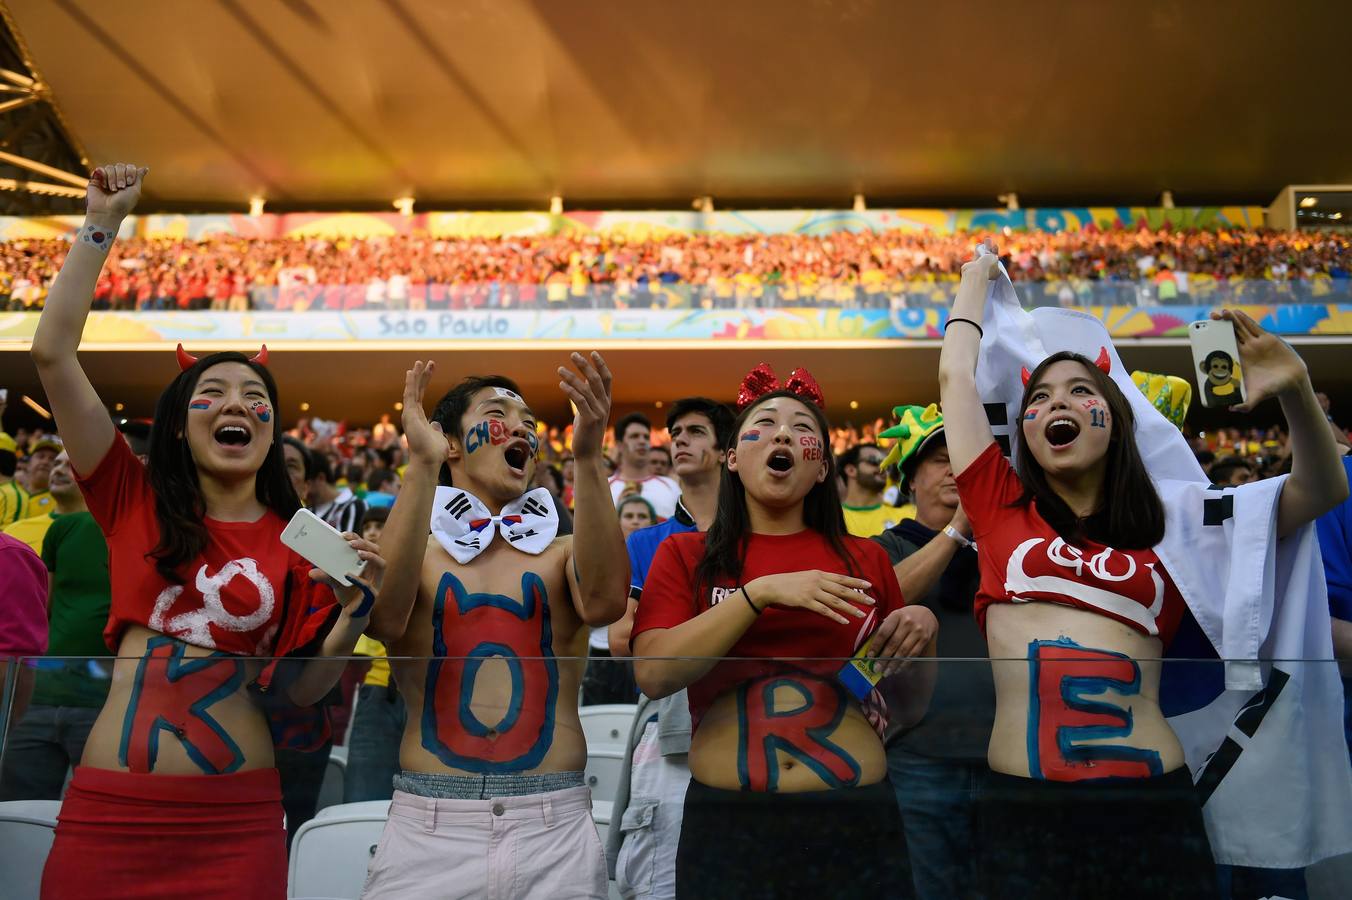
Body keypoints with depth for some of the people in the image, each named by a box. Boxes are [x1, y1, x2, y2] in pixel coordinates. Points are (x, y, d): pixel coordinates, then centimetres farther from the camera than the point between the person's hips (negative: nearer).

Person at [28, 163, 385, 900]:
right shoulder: (135, 502, 3)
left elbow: (298, 688, 3)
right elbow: (53, 351, -3)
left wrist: (353, 608, -13)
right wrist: (102, 222, -1)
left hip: (237, 822, 0)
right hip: (108, 810, 0)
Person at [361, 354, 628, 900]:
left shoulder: (564, 553, 7)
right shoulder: (415, 552, 5)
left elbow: (604, 603, -16)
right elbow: (383, 619, -17)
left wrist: (588, 458, -25)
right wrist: (422, 466, -22)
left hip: (555, 829, 1)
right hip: (427, 828, -1)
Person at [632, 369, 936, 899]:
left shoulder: (866, 561, 6)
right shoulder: (685, 555, 2)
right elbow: (653, 674, -13)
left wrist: (922, 630, -6)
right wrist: (760, 592, -19)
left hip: (856, 820, 2)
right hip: (726, 822, -1)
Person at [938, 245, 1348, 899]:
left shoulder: (1168, 526, 12)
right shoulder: (1002, 511, 9)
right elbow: (955, 376, 13)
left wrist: (1295, 391, -6)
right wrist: (977, 277, 29)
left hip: (1153, 804, 1)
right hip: (1023, 804, -1)